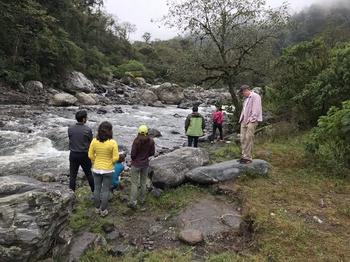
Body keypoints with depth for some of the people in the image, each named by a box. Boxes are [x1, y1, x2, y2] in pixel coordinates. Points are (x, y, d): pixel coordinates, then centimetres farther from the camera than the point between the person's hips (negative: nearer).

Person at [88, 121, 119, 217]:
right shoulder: (113, 142, -19)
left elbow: (90, 155, -3)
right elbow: (116, 158, -16)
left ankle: (97, 208, 32)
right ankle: (103, 210, 22)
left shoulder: (94, 141, -10)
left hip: (96, 169, 3)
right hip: (108, 170, -3)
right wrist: (110, 162, 5)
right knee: (106, 190, 11)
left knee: (97, 189, 18)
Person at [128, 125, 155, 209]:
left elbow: (133, 153, -15)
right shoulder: (151, 141, -9)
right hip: (145, 164, 4)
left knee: (134, 183, 5)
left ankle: (133, 202, 4)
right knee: (143, 183, 18)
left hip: (136, 164, -3)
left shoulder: (136, 140, -19)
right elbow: (152, 152, 0)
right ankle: (142, 200, 29)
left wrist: (133, 159, 7)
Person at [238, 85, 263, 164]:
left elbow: (256, 109, -12)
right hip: (244, 121, 9)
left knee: (248, 139, -12)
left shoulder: (255, 96, -3)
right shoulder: (246, 98, 25)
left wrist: (251, 119, -16)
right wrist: (241, 119, 12)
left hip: (251, 121, -9)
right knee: (243, 139, 4)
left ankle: (248, 158, -9)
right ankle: (244, 156, 10)